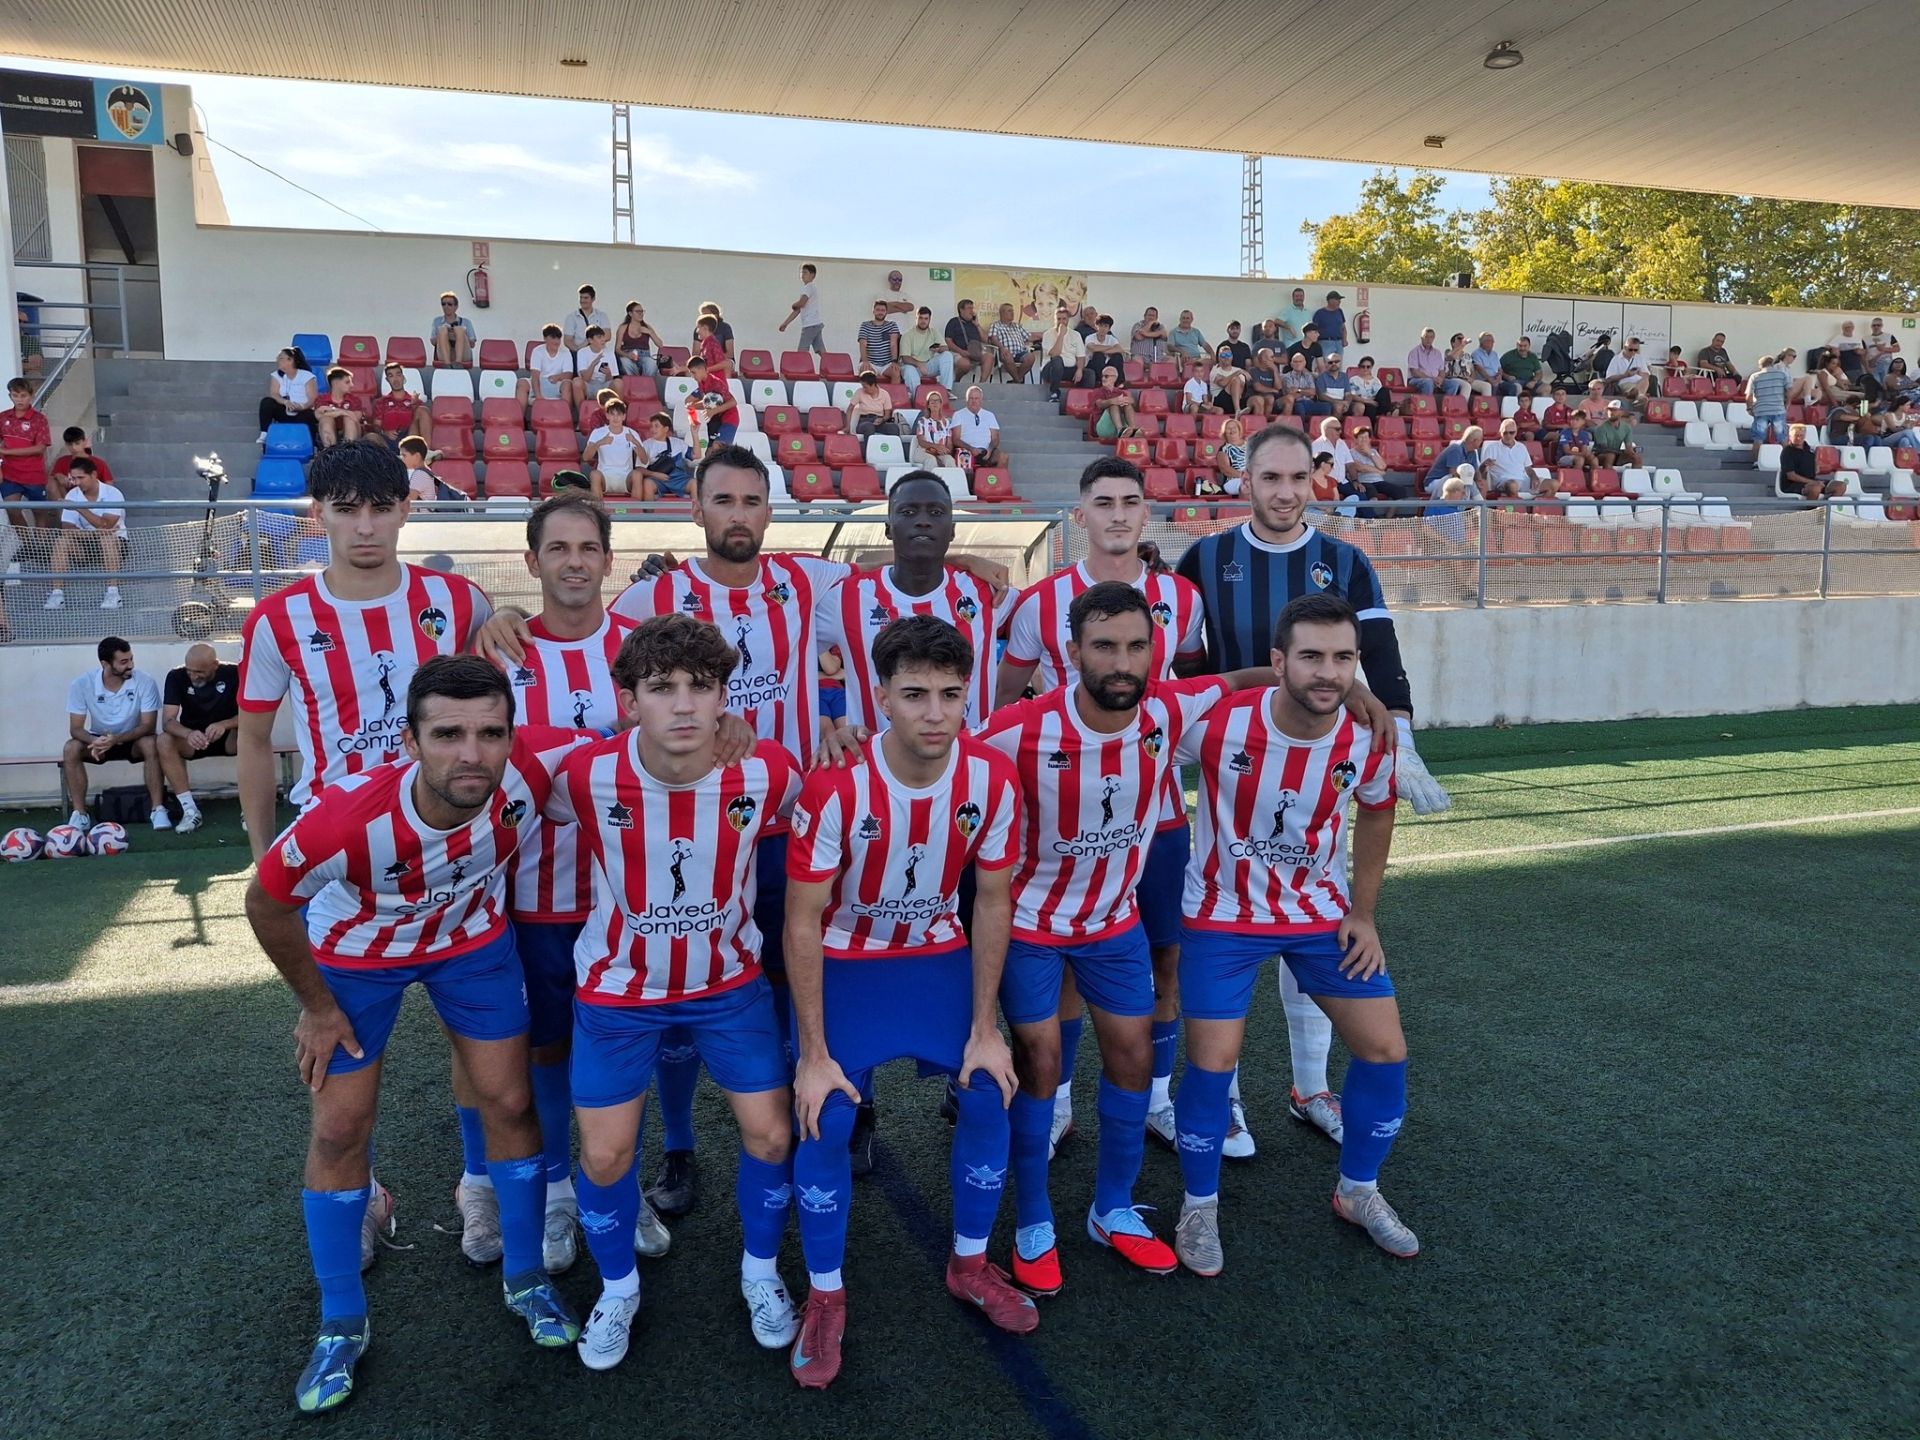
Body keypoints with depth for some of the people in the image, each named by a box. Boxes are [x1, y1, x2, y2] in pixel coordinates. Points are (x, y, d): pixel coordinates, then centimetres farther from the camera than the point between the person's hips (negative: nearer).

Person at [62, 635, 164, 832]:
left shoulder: (144, 681, -21)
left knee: (151, 744, -34)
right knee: (70, 749, -28)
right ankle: (80, 814, -18)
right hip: (99, 740, 2)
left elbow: (148, 726, -21)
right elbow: (76, 729, -16)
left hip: (132, 740, -1)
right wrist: (95, 741, -38)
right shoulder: (82, 684, -17)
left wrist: (117, 739, -37)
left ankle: (158, 809, -28)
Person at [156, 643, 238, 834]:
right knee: (163, 741, -30)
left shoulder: (234, 674, -14)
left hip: (227, 737, -2)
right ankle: (190, 810, -27)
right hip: (191, 738, 2)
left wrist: (224, 725, -39)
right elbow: (167, 721, -19)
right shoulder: (176, 677, -11)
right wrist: (189, 734, -41)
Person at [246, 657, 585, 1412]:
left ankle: (525, 1278, 28)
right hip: (355, 953, -1)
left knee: (510, 1104, 5)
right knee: (339, 1130, 5)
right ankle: (341, 1325, 26)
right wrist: (317, 1007, -9)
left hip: (471, 939, 2)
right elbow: (265, 903, -19)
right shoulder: (350, 816, -40)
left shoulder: (529, 774, -37)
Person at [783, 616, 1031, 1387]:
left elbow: (992, 902, -7)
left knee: (989, 1098, -3)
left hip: (940, 956, 3)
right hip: (844, 963, -3)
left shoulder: (993, 778, -20)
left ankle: (970, 1265, 23)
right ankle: (825, 1298, 13)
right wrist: (814, 1053, -17)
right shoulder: (835, 788, -29)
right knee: (825, 1122, -11)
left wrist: (985, 1028, -6)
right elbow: (803, 923, -19)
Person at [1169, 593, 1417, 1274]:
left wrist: (1363, 913, 6)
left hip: (1323, 912, 3)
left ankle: (1358, 1192, 29)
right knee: (1213, 1063, -6)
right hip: (1223, 915, -3)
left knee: (1385, 1051, 3)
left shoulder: (1368, 741, -16)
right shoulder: (1217, 722, -27)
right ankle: (1199, 1208, 19)